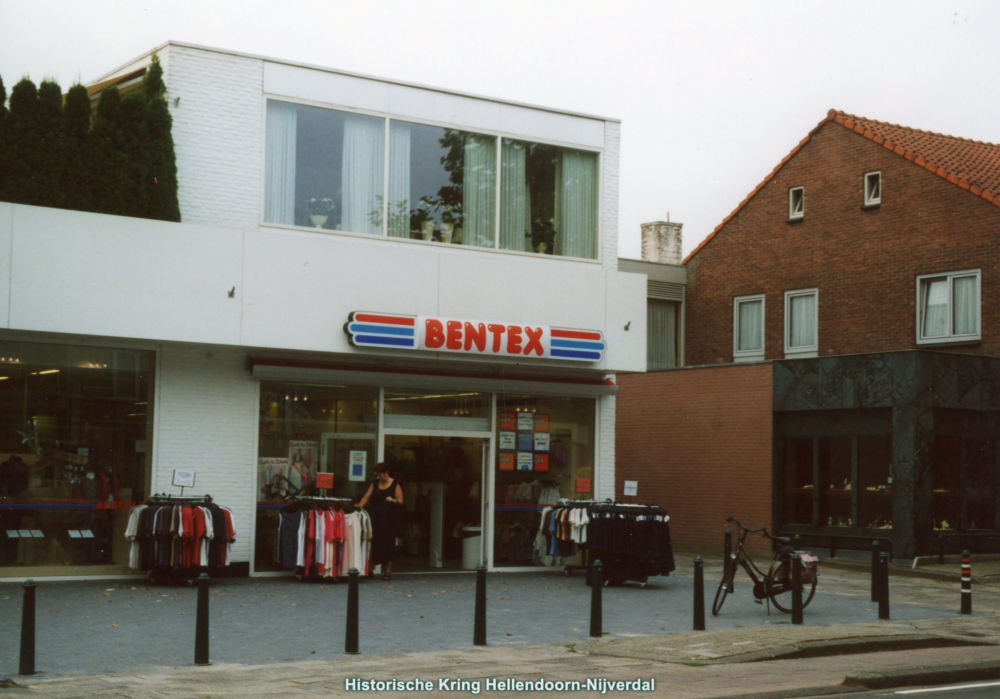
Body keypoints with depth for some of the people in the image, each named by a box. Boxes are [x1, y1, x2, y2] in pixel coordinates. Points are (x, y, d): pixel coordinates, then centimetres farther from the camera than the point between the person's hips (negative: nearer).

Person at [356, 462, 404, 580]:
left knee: (388, 542, -3)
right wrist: (359, 506, -9)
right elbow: (367, 497, 5)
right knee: (375, 543, -1)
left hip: (389, 519, -3)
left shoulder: (395, 485, 0)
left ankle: (388, 570, 3)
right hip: (376, 518, 4)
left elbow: (401, 501, -2)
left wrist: (393, 500, -21)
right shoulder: (375, 484, 13)